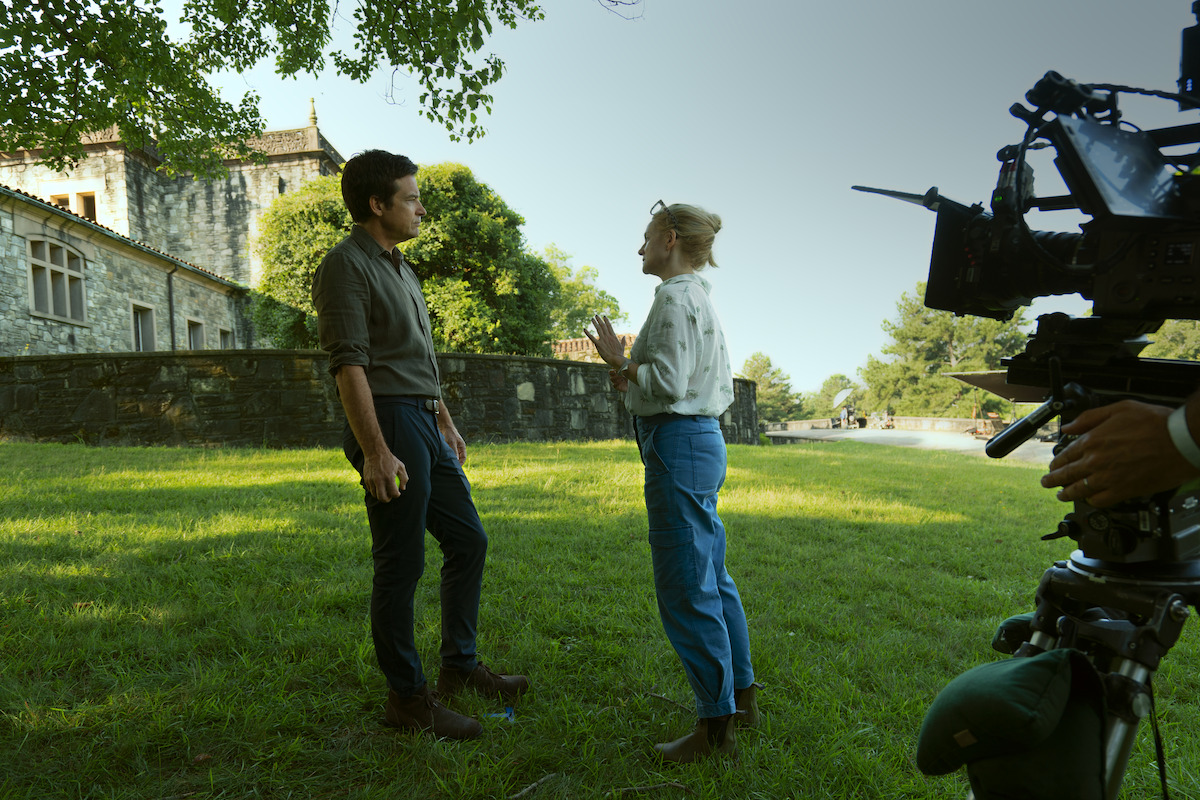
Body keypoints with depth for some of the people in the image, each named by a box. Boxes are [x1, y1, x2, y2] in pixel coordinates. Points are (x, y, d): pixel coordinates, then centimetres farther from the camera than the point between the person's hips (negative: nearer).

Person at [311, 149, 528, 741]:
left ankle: (459, 666, 28)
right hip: (389, 426, -10)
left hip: (425, 425, 10)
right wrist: (376, 451, -24)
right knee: (400, 564, -1)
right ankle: (406, 697, 15)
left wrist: (447, 425, 23)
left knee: (468, 541, 14)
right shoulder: (346, 265, -9)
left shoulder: (398, 267, 20)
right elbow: (349, 365, -18)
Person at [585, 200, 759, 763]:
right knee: (712, 578, 18)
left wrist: (621, 363, -6)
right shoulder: (702, 300, 18)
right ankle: (742, 694, 32)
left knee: (686, 589, -2)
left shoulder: (675, 296, -12)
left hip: (678, 444, -11)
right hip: (704, 440, 11)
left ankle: (716, 726, 10)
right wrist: (635, 380, 14)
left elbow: (670, 383, -21)